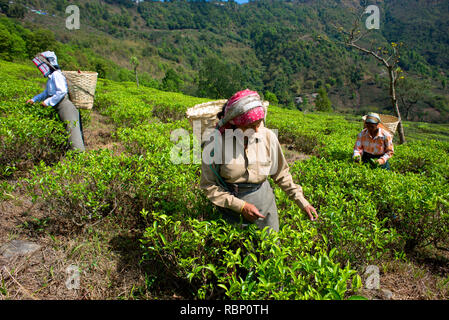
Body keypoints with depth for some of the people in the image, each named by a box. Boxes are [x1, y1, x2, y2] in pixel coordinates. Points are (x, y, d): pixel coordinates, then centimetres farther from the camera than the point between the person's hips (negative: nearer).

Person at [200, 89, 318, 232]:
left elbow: (281, 174, 2)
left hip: (264, 201, 2)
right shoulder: (216, 141, -21)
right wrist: (241, 206, -19)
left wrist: (302, 202, 0)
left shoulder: (268, 136, -13)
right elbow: (208, 185, -12)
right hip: (231, 203, -2)